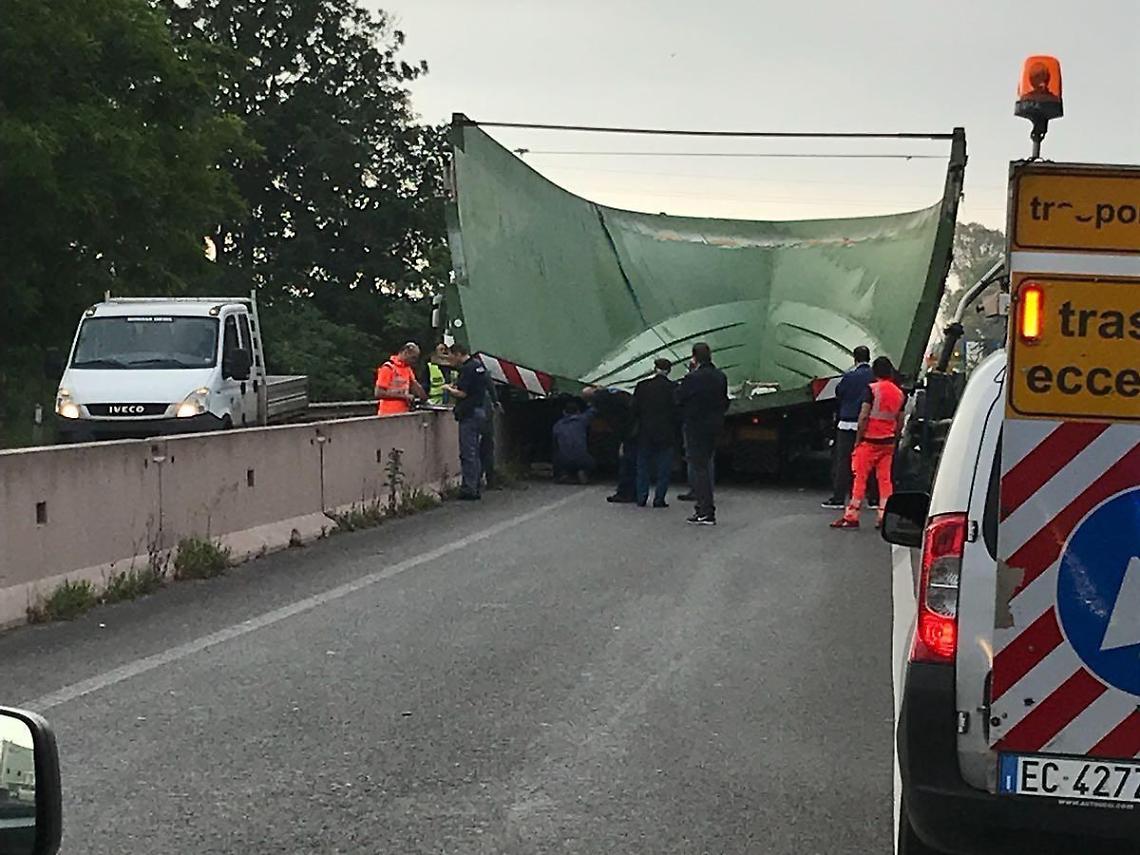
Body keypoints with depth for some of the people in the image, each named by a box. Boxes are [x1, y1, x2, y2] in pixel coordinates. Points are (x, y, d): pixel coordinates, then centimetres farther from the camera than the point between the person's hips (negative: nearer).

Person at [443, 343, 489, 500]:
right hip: (480, 412, 10)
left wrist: (449, 389, -1)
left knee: (467, 453, -5)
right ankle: (475, 487, 18)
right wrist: (455, 386, 17)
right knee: (475, 453, 14)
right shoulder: (479, 366, 13)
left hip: (469, 414, -10)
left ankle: (469, 489, -4)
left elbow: (462, 393, -19)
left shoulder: (467, 369, -16)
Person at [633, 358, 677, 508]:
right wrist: (676, 433, 6)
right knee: (663, 468, 5)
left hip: (645, 433, 2)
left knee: (643, 466, 12)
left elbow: (634, 410, 2)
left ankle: (641, 498, 10)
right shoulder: (673, 388, -6)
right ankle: (659, 499, 2)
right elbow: (677, 412, -4)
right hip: (666, 433, -2)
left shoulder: (642, 386, -2)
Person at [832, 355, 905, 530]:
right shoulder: (900, 393, 9)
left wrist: (858, 440, -8)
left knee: (860, 477, -2)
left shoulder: (873, 389, -10)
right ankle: (883, 517, 5)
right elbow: (900, 422, 12)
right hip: (888, 441, 5)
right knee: (885, 479, 8)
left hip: (870, 440, -5)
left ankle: (851, 517, -3)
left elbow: (863, 416, -15)